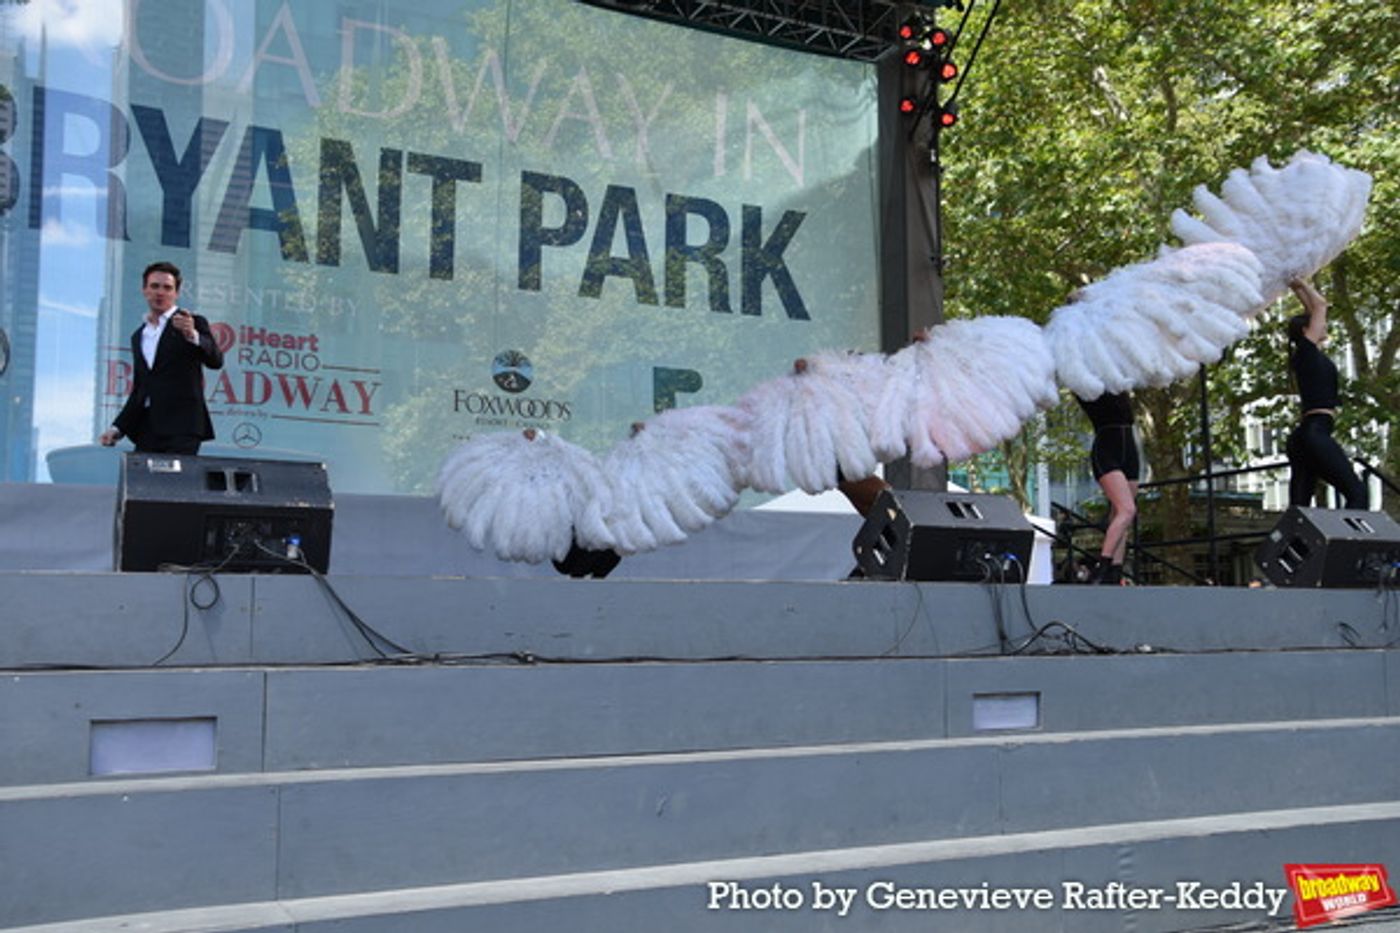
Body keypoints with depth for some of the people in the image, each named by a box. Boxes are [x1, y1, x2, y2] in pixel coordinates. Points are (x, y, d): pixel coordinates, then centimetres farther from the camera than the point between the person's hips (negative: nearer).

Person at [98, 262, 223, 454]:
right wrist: (118, 428, 16)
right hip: (146, 429, 5)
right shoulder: (138, 336, 21)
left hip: (181, 427, -5)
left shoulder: (193, 323, 3)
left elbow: (216, 361, -14)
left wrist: (193, 336, -32)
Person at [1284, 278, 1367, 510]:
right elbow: (1320, 304, 5)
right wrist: (1302, 286, 18)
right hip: (1315, 433, -9)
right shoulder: (1306, 349, -1)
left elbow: (1314, 310, 33)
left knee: (1299, 505, 1)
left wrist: (1299, 288, 37)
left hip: (1302, 438, 10)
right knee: (1356, 493, -14)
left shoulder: (1308, 355, 20)